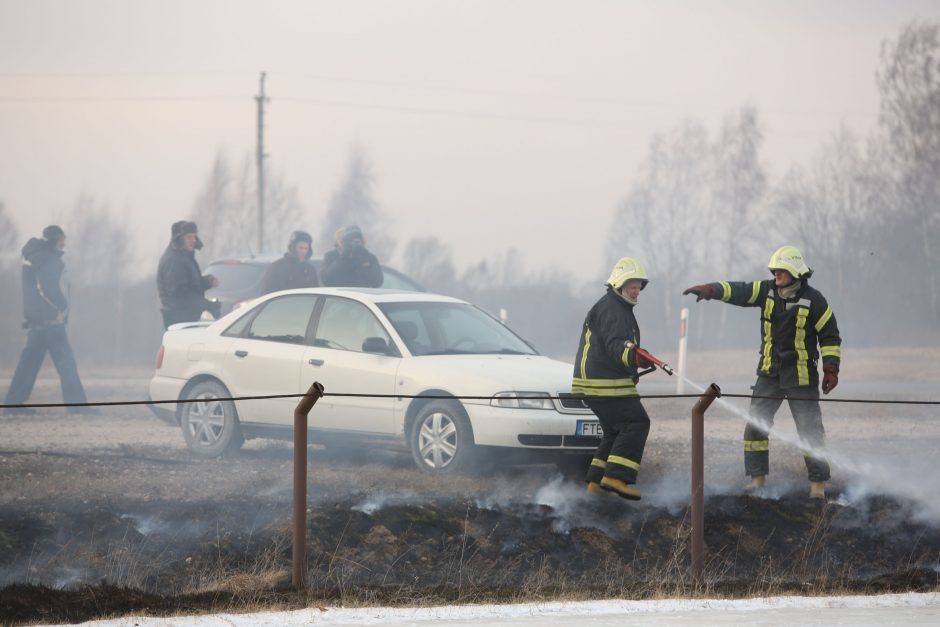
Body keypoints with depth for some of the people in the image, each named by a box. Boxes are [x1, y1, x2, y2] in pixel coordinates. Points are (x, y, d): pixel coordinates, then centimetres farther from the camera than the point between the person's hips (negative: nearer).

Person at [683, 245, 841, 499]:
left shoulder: (813, 300, -9)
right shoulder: (767, 291, 1)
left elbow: (830, 335, -4)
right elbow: (738, 292, -8)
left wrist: (831, 369, -8)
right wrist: (710, 290, -25)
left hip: (801, 376, -4)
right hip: (770, 373, 5)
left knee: (810, 430, -4)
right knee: (756, 424, 1)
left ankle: (818, 483, 4)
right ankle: (757, 477, 10)